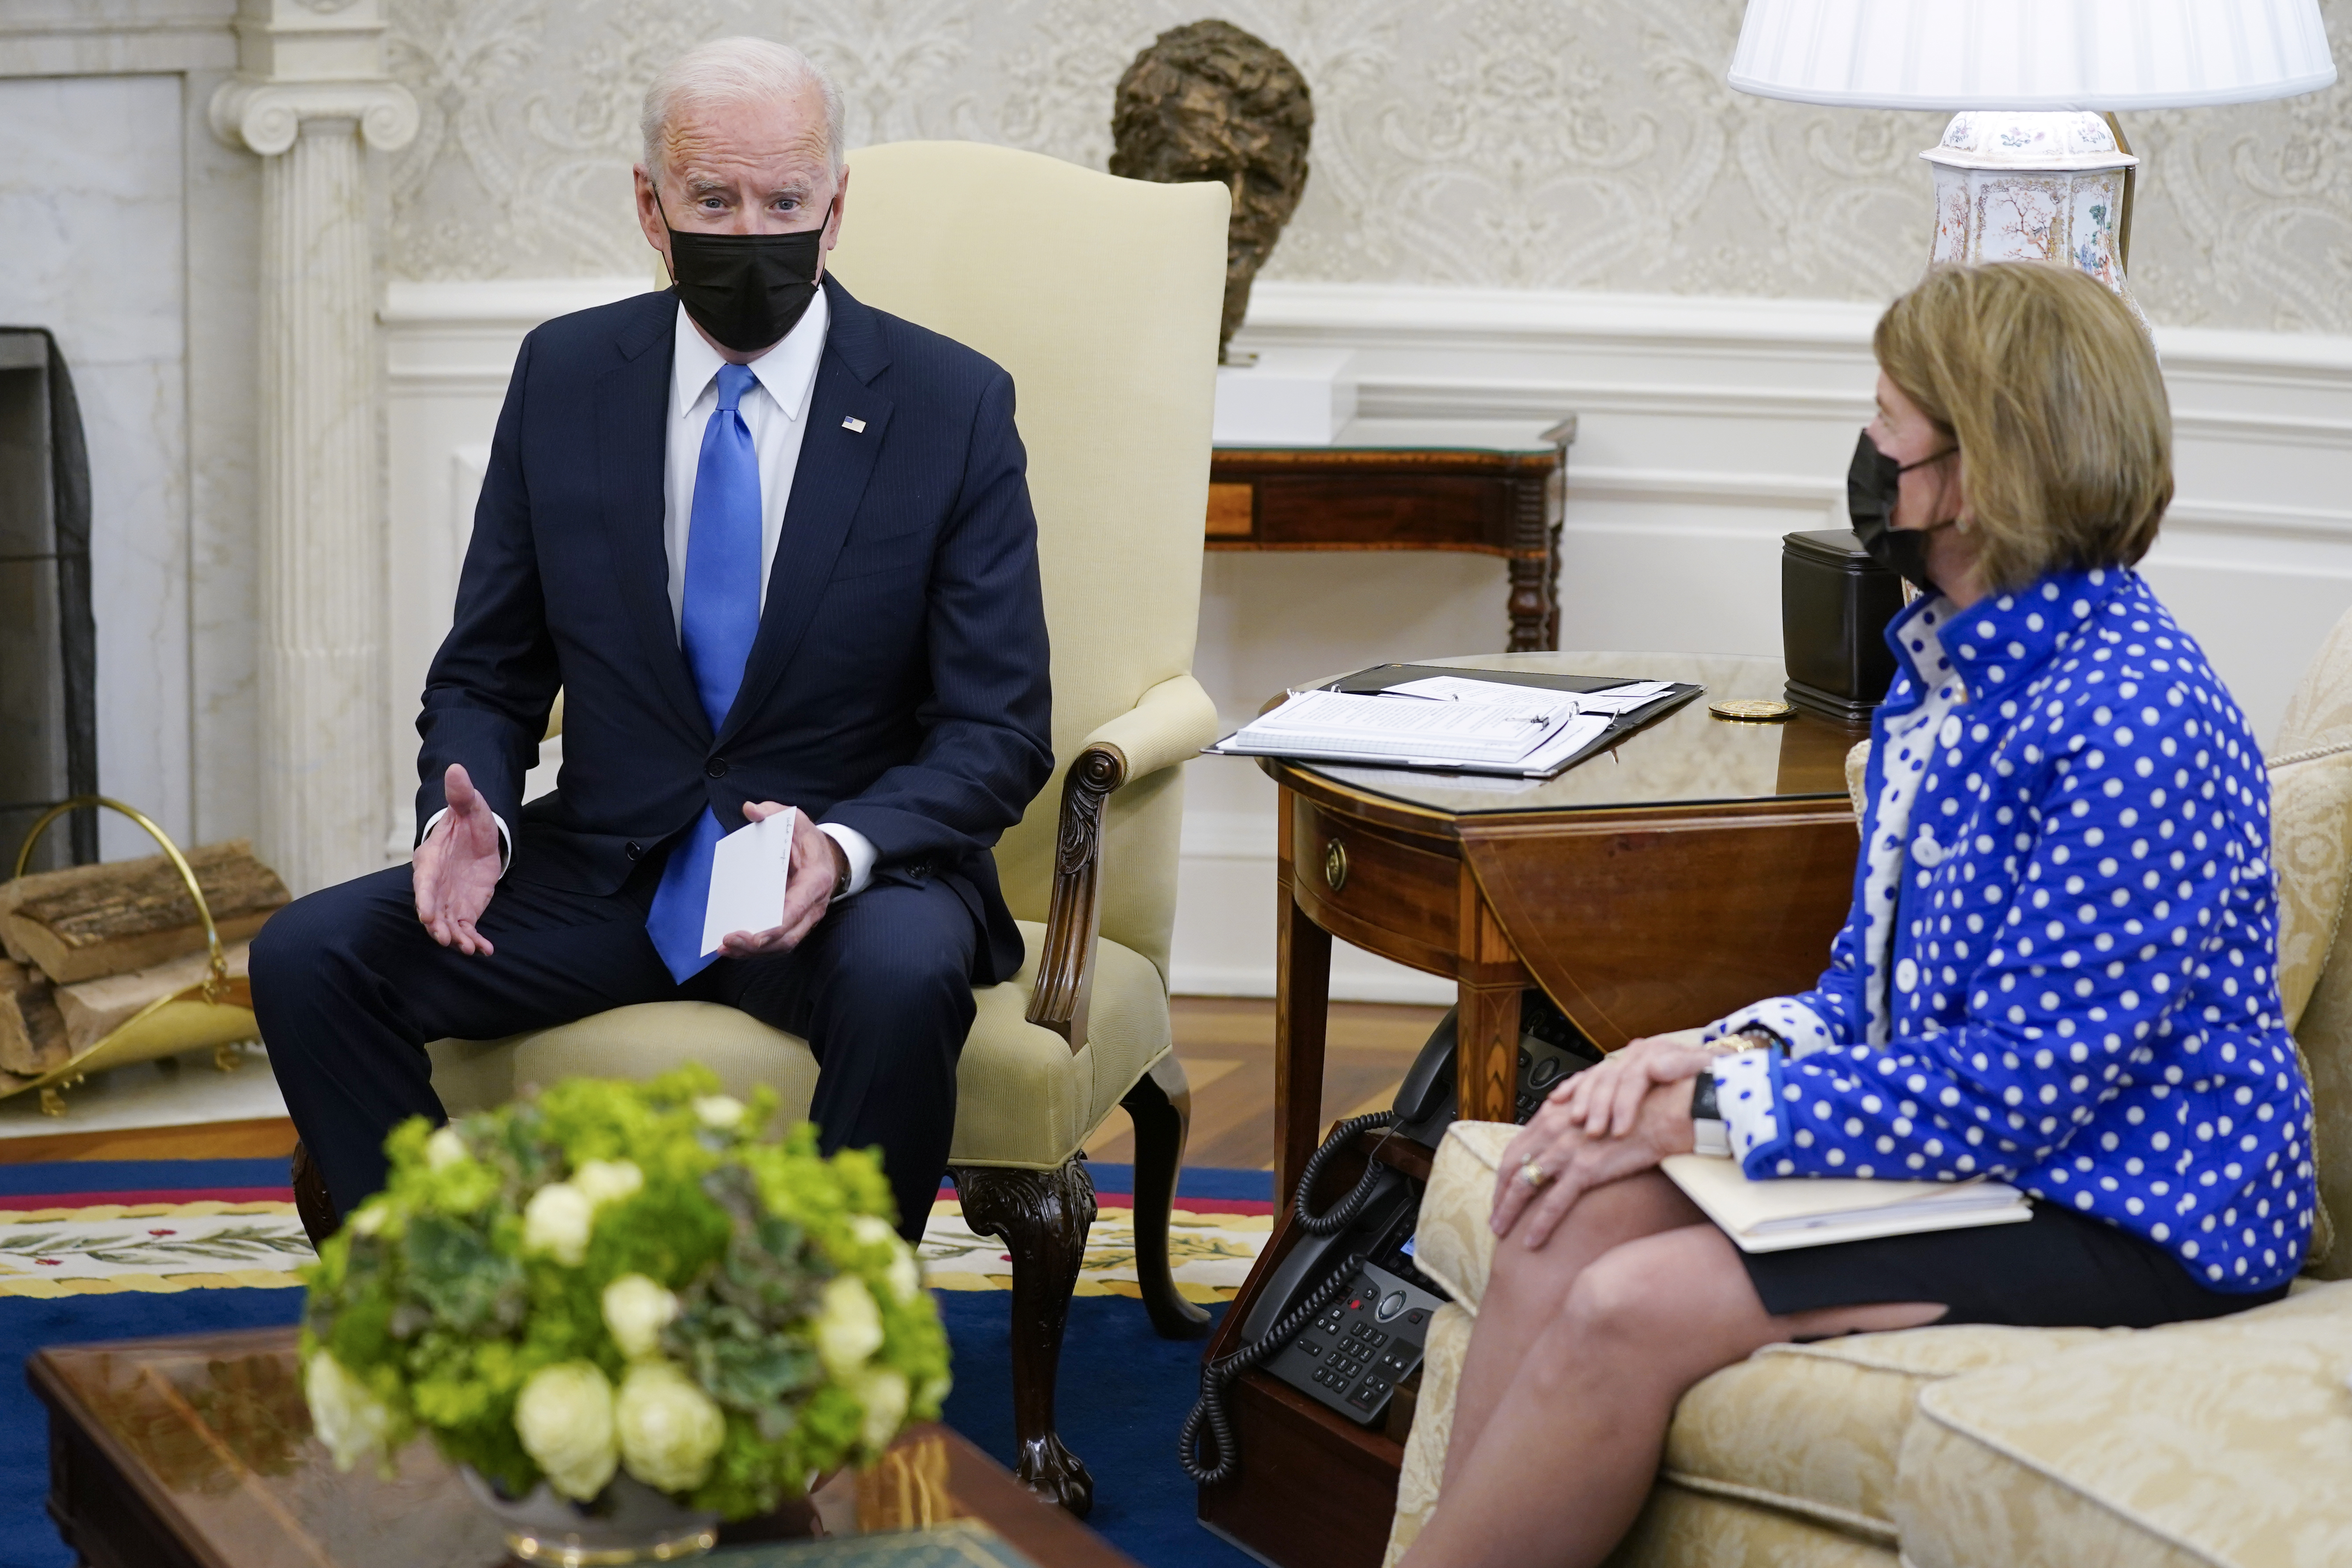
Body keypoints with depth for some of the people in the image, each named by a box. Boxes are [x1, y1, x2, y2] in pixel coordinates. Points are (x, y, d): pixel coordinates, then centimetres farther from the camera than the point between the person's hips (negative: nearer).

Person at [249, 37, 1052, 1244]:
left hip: (853, 873, -3)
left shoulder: (952, 406, -4)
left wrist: (843, 848, -26)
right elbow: (485, 676, 9)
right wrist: (469, 814, -15)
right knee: (306, 957, -18)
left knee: (903, 976, -37)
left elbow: (998, 731, -6)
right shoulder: (562, 377, 4)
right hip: (603, 872, 3)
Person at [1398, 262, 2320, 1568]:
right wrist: (1736, 1048, -5)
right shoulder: (1947, 668, 9)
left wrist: (1710, 1108, -18)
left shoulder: (2135, 715, -21)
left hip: (2126, 1218, -9)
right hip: (1962, 1137, 9)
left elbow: (2027, 1090, -23)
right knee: (1570, 1217, -12)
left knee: (1634, 1309, -23)